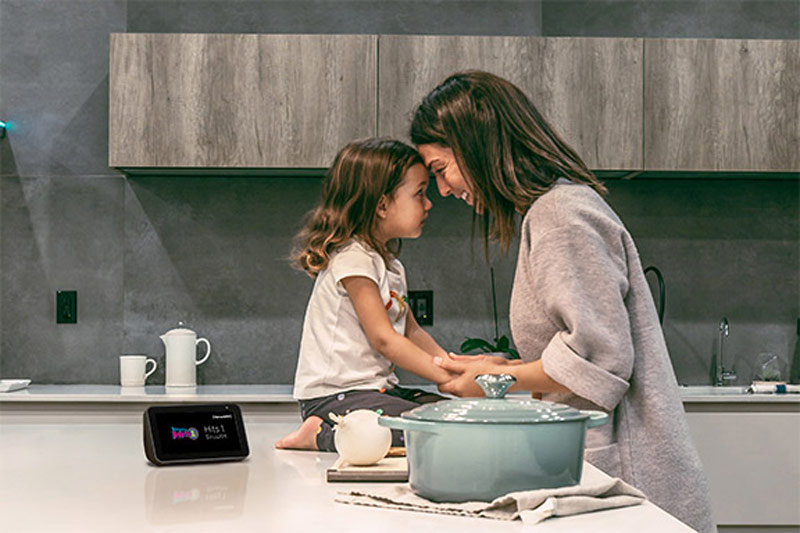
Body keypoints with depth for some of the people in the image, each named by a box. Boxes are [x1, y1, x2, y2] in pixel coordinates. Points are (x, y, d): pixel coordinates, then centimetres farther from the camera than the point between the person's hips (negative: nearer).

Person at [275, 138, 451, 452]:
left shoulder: (390, 264, 18)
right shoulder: (352, 259, -13)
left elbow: (411, 332, 22)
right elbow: (383, 340, -16)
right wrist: (449, 379, -14)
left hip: (378, 389, 10)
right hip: (334, 396, -10)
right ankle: (323, 436, -12)